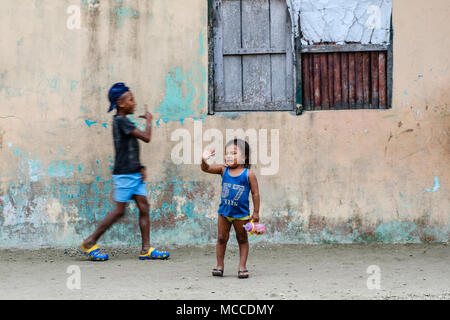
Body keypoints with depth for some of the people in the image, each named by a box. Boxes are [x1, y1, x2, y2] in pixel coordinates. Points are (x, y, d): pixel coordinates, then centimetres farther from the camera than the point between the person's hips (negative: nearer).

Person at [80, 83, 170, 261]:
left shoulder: (123, 122, 15)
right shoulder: (121, 121, -15)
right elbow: (146, 137, -19)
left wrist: (140, 167, 7)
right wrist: (149, 121, -1)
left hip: (135, 173, 9)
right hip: (124, 174, -9)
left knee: (144, 207, 3)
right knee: (119, 211, -4)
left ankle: (146, 249, 3)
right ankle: (90, 243, 7)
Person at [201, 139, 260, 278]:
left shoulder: (248, 174, -8)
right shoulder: (223, 170, 1)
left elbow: (255, 193, -5)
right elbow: (206, 169, -5)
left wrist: (256, 212, -5)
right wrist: (204, 160, -27)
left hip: (241, 213, -3)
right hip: (224, 211, 3)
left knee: (242, 240, 8)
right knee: (221, 238, 6)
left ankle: (242, 267, 13)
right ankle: (220, 266, 15)